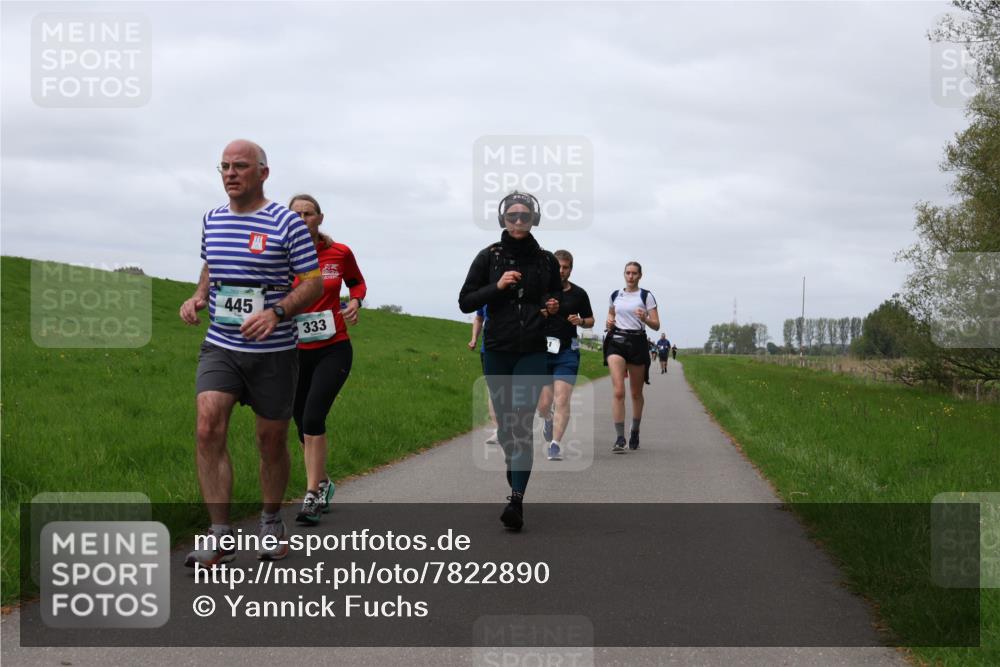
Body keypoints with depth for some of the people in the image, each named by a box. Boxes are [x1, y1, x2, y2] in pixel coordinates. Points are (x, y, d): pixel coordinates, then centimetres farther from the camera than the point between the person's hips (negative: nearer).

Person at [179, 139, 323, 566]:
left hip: (273, 351, -3)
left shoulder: (287, 223, -7)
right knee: (209, 429, -16)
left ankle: (271, 524, 31)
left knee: (272, 441, 8)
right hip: (220, 345, 3)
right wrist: (198, 298, 5)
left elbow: (313, 283, -6)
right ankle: (219, 538, -11)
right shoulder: (212, 220, 8)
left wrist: (276, 312, -22)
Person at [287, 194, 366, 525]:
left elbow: (357, 282, 17)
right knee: (303, 424, 10)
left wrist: (355, 302, -3)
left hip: (334, 350, -2)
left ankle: (312, 495, -13)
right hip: (295, 351, 2)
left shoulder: (340, 253, -1)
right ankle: (322, 484, 33)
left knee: (312, 417, -17)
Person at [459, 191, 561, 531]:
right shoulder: (489, 257, 2)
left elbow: (557, 297, 19)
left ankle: (516, 501, -20)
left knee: (522, 424, -13)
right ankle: (515, 483, 32)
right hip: (497, 352, 1)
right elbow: (465, 302, 2)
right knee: (504, 423, 10)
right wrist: (497, 287, -13)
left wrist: (553, 306, -4)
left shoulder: (546, 260, 5)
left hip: (532, 352, -1)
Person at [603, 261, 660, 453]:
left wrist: (645, 319, -21)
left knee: (636, 393, 9)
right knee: (618, 391, -14)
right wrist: (609, 322, 5)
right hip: (616, 342, 1)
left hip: (637, 342, -1)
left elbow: (656, 326, 0)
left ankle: (635, 432, 31)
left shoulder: (646, 296, 2)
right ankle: (619, 438, -17)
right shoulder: (615, 295, 11)